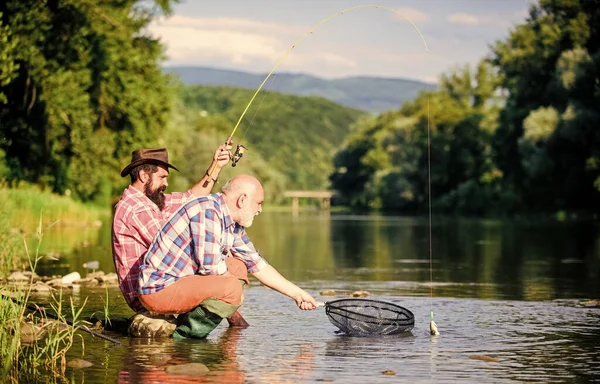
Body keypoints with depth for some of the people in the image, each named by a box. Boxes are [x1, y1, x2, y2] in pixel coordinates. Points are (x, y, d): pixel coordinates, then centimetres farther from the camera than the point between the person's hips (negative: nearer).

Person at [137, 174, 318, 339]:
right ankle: (184, 335, -12)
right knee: (232, 288, -25)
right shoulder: (207, 210, -19)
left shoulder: (234, 226, 11)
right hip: (158, 290, -10)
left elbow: (257, 265, 20)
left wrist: (296, 293, 19)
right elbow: (211, 266, -23)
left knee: (239, 267, 12)